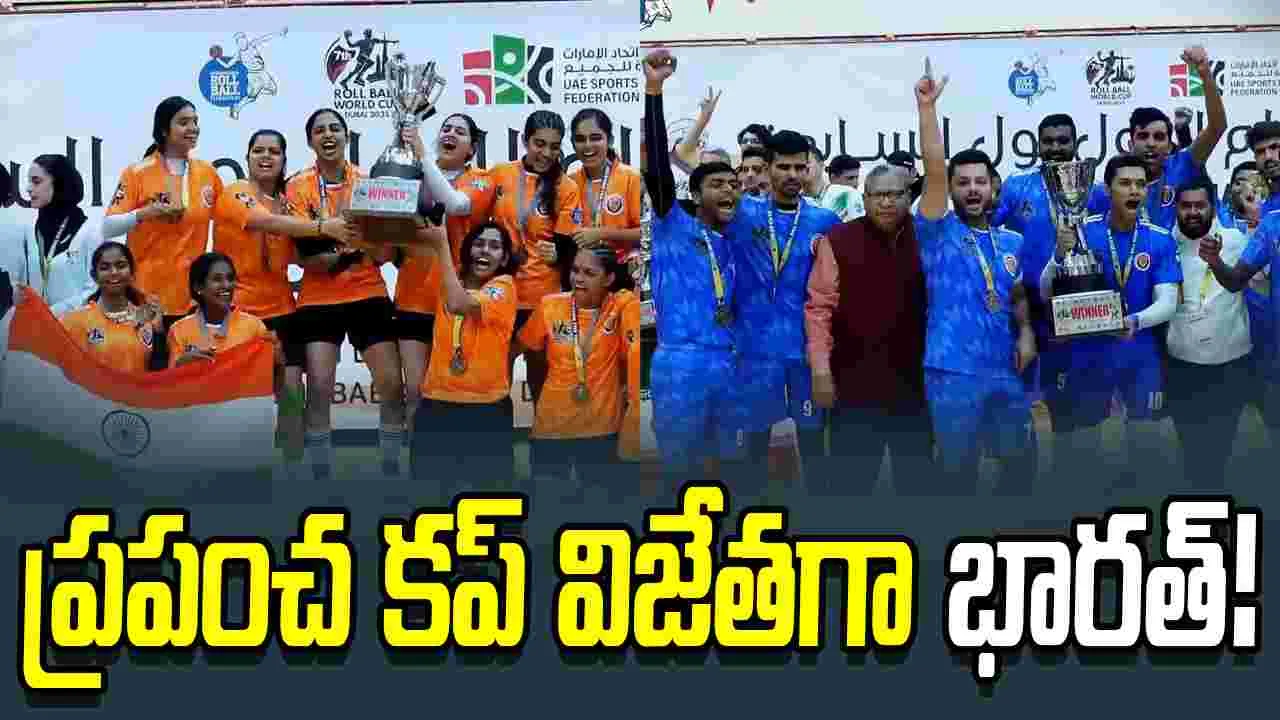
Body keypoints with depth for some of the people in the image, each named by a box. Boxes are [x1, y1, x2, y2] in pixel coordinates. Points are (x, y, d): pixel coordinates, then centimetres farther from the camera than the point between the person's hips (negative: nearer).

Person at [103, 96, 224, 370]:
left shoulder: (208, 173, 7)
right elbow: (108, 228, -8)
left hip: (193, 296, 4)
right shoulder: (137, 173, -5)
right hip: (148, 297, -3)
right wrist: (144, 213, -23)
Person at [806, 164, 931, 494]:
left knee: (918, 476, 13)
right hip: (855, 382, -4)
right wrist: (821, 370, -13)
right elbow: (819, 307, -8)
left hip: (913, 382, 4)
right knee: (851, 478, 0)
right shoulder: (838, 241, -6)